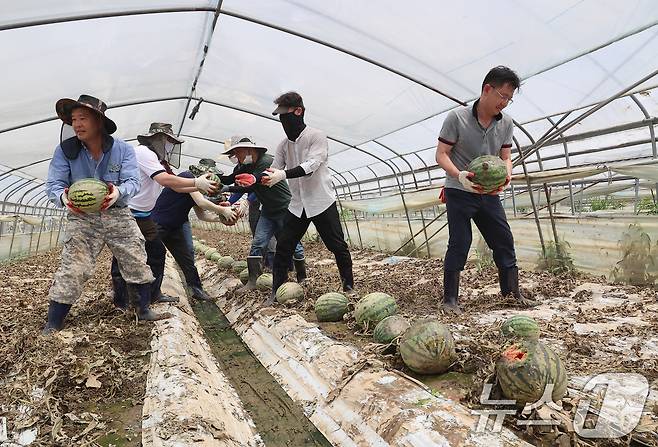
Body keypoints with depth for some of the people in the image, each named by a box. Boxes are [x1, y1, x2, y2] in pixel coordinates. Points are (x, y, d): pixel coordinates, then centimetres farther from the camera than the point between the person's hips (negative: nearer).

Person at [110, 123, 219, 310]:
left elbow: (176, 187, 13)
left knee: (157, 251, 13)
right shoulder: (144, 152, -15)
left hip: (142, 216, 10)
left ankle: (153, 294, 25)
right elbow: (165, 180, -28)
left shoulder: (158, 161, 14)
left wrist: (201, 186, 3)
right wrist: (197, 182, -24)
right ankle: (122, 302, 11)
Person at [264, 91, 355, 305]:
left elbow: (310, 166, -25)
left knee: (338, 246, 4)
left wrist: (283, 174, -37)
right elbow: (273, 172, 2)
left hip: (322, 203, -4)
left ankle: (349, 286, 22)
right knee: (283, 247, 2)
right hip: (298, 205, 5)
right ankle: (276, 292, 14)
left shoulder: (316, 137, -11)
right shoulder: (283, 145, 6)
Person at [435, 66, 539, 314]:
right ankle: (450, 299, 4)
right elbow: (441, 154, -11)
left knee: (504, 241, 7)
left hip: (489, 193, 6)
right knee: (459, 243, -6)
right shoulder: (457, 118, -11)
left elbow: (505, 157, 8)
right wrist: (459, 175, -30)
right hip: (459, 193, -5)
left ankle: (512, 292, 21)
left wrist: (506, 176, -15)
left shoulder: (506, 123, 4)